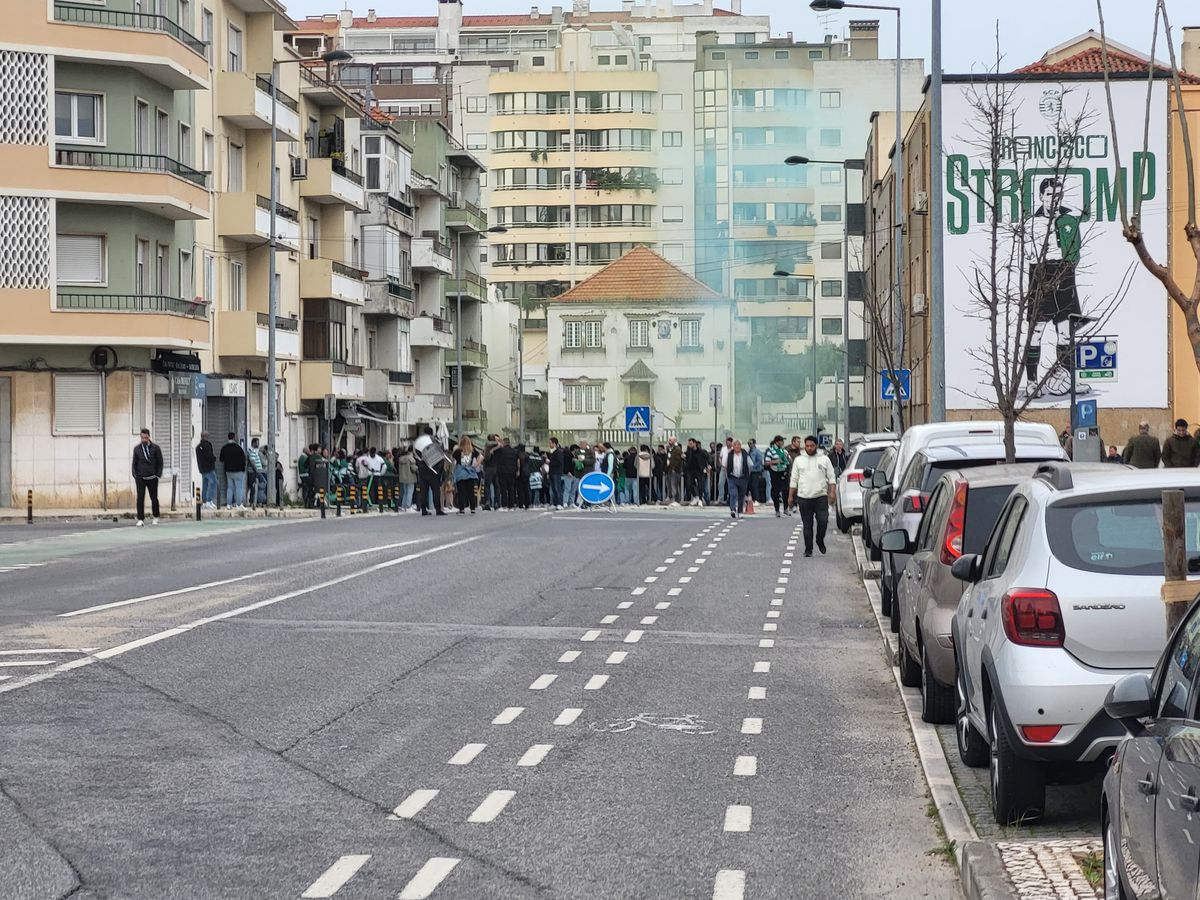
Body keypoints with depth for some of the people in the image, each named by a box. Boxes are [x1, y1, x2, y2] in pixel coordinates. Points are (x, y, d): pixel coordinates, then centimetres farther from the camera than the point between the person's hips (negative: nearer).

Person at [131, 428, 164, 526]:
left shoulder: (155, 448, -1)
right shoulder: (137, 449, 5)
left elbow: (160, 462, 3)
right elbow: (134, 463, 10)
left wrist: (158, 475, -4)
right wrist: (135, 475, 0)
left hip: (152, 477, -1)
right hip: (140, 478, 1)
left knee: (154, 498, 8)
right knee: (140, 499, -7)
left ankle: (155, 518, 25)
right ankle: (140, 519, -6)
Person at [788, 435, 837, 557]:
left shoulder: (824, 459, 7)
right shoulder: (799, 460, 11)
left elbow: (831, 477, 6)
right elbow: (793, 480, 12)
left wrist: (832, 492, -6)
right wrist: (790, 496, 7)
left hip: (821, 496, -1)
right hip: (804, 497, 1)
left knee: (823, 520, -12)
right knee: (807, 525, 3)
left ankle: (820, 540, 13)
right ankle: (808, 549, 10)